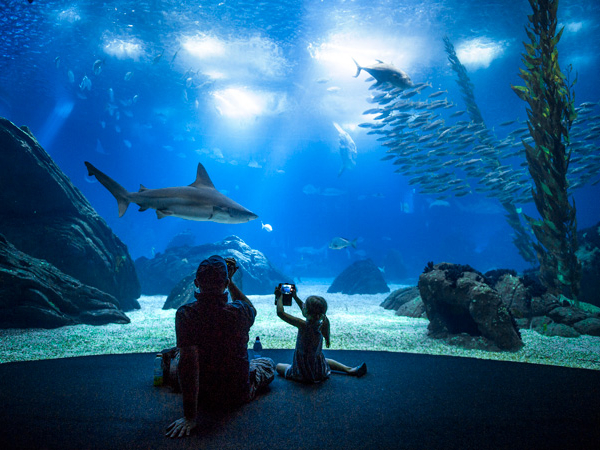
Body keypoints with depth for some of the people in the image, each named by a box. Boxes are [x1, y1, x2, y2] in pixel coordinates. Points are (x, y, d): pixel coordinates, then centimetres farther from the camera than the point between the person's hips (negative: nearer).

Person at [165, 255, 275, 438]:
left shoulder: (185, 314, -26)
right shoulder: (239, 311, -23)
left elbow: (188, 361, -32)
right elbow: (252, 309, 4)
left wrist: (189, 416, -28)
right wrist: (231, 282, 1)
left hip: (203, 396, -1)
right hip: (239, 395, 1)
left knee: (175, 365, 31)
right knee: (269, 363, 32)